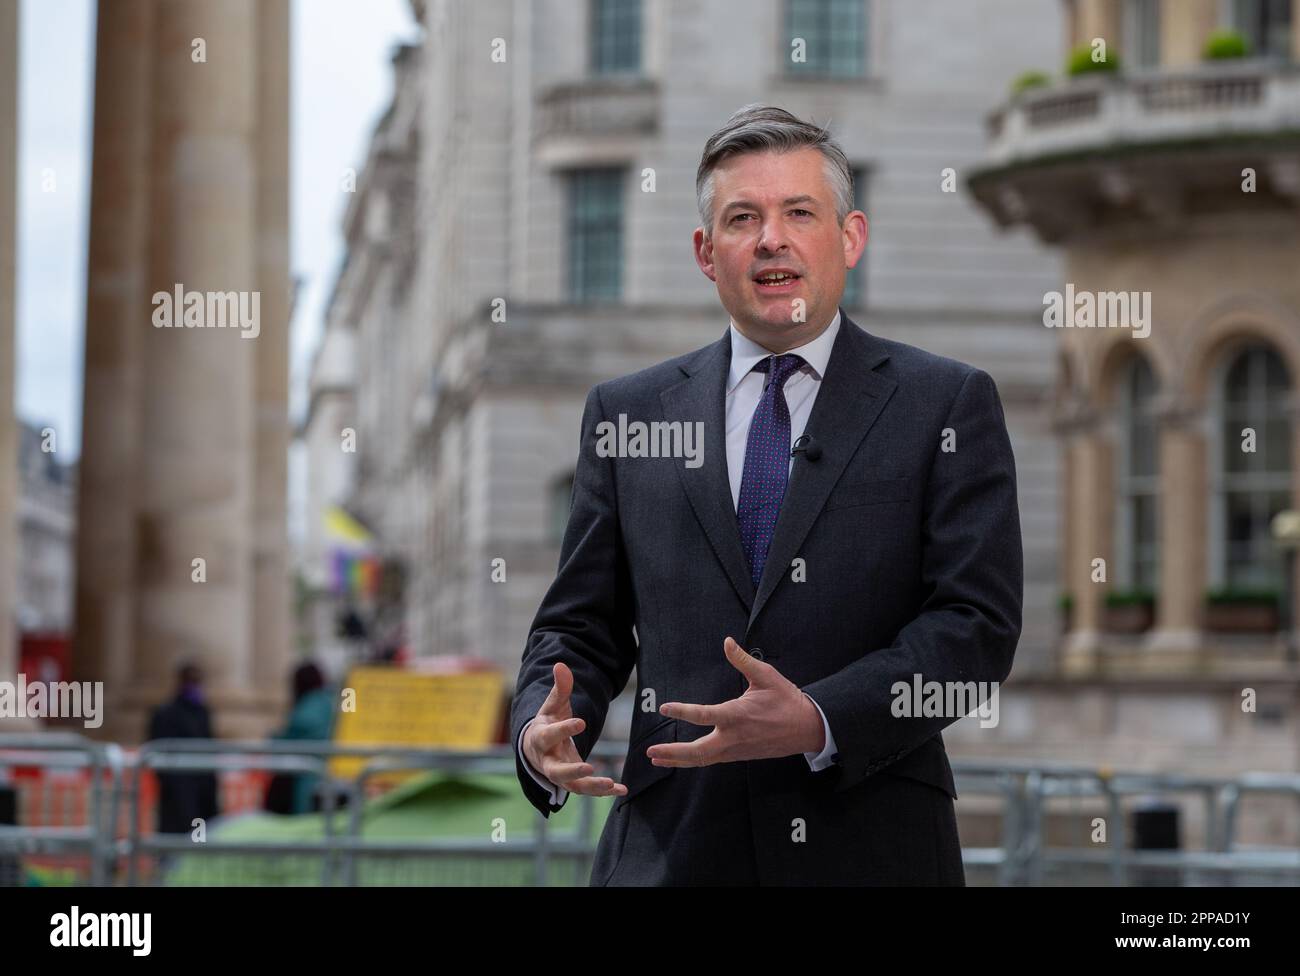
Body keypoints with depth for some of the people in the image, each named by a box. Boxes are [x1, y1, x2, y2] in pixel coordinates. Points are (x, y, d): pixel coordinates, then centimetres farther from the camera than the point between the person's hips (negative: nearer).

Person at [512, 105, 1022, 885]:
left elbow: (977, 623, -7)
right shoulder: (627, 412, 8)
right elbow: (581, 627, 9)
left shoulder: (949, 404, 1)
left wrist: (819, 723, -20)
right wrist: (543, 733, -12)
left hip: (871, 849, -2)